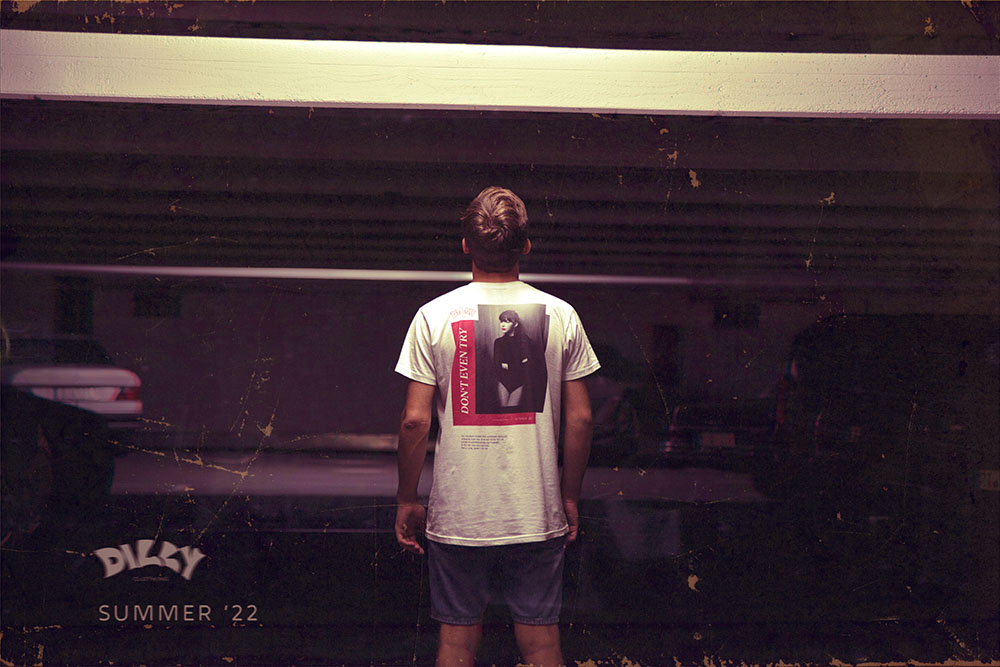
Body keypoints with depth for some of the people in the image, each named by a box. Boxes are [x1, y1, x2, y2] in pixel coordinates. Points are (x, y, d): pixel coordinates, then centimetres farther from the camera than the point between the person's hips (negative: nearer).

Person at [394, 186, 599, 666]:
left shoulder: (435, 316, -6)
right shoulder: (560, 315, -2)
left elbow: (415, 420, -7)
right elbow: (580, 418, -1)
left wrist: (407, 500, 4)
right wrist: (570, 498, 11)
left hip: (457, 515, -1)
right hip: (538, 515, 1)